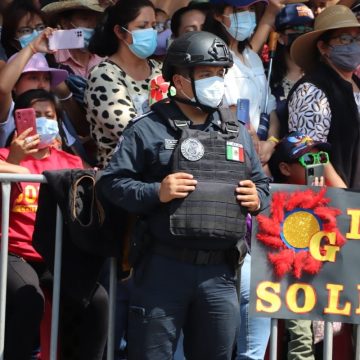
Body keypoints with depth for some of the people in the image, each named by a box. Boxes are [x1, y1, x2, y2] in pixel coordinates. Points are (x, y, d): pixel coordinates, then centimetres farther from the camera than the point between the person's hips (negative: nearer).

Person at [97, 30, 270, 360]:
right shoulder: (149, 129, -1)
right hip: (163, 268, -5)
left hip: (220, 271, 5)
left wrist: (258, 198, 2)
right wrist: (155, 193, -17)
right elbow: (111, 182, -3)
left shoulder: (237, 133, 16)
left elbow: (262, 183, 24)